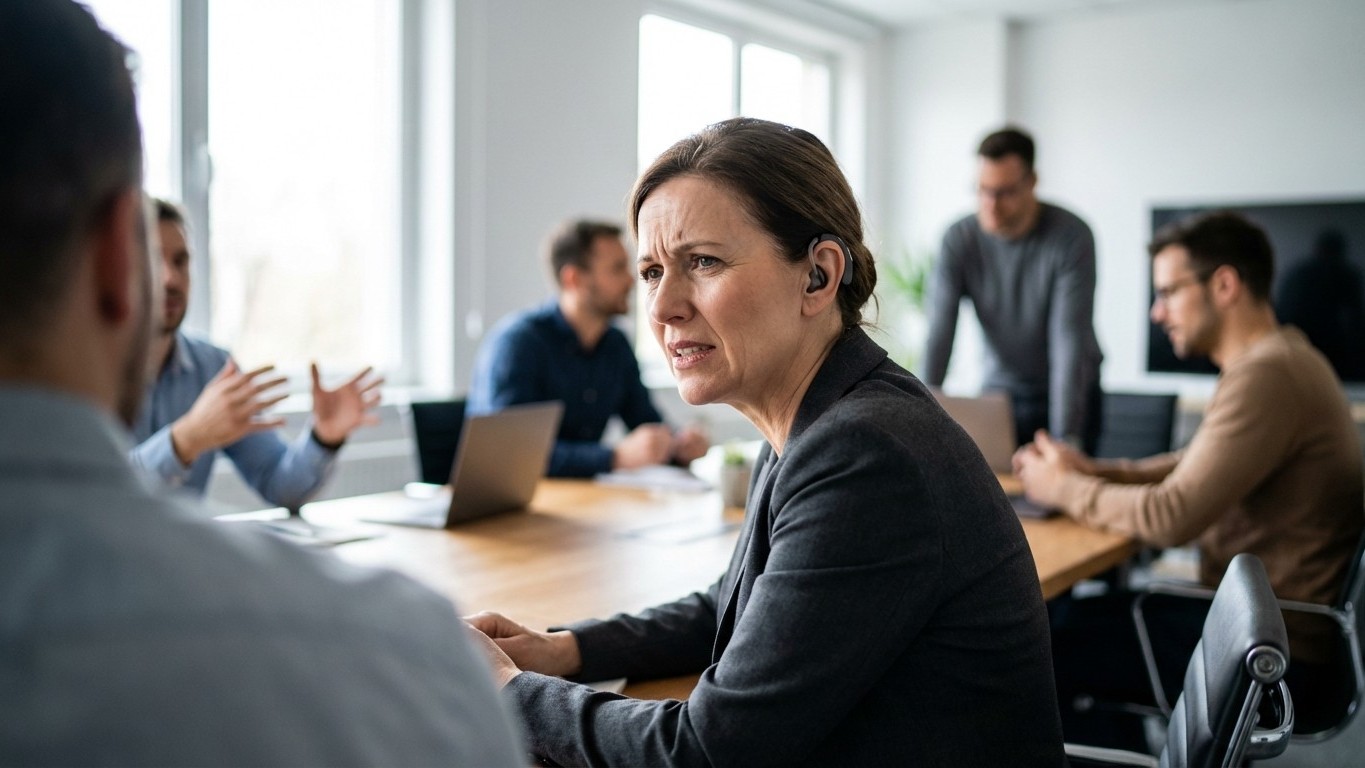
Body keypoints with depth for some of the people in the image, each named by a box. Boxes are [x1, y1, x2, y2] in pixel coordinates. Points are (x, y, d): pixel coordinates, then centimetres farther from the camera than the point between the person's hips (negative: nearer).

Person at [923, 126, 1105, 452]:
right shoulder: (958, 239, -13)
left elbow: (1069, 343, -26)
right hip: (1001, 391, 2)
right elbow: (938, 336, -19)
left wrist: (1065, 440, -32)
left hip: (1069, 391, -2)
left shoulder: (1072, 237, -20)